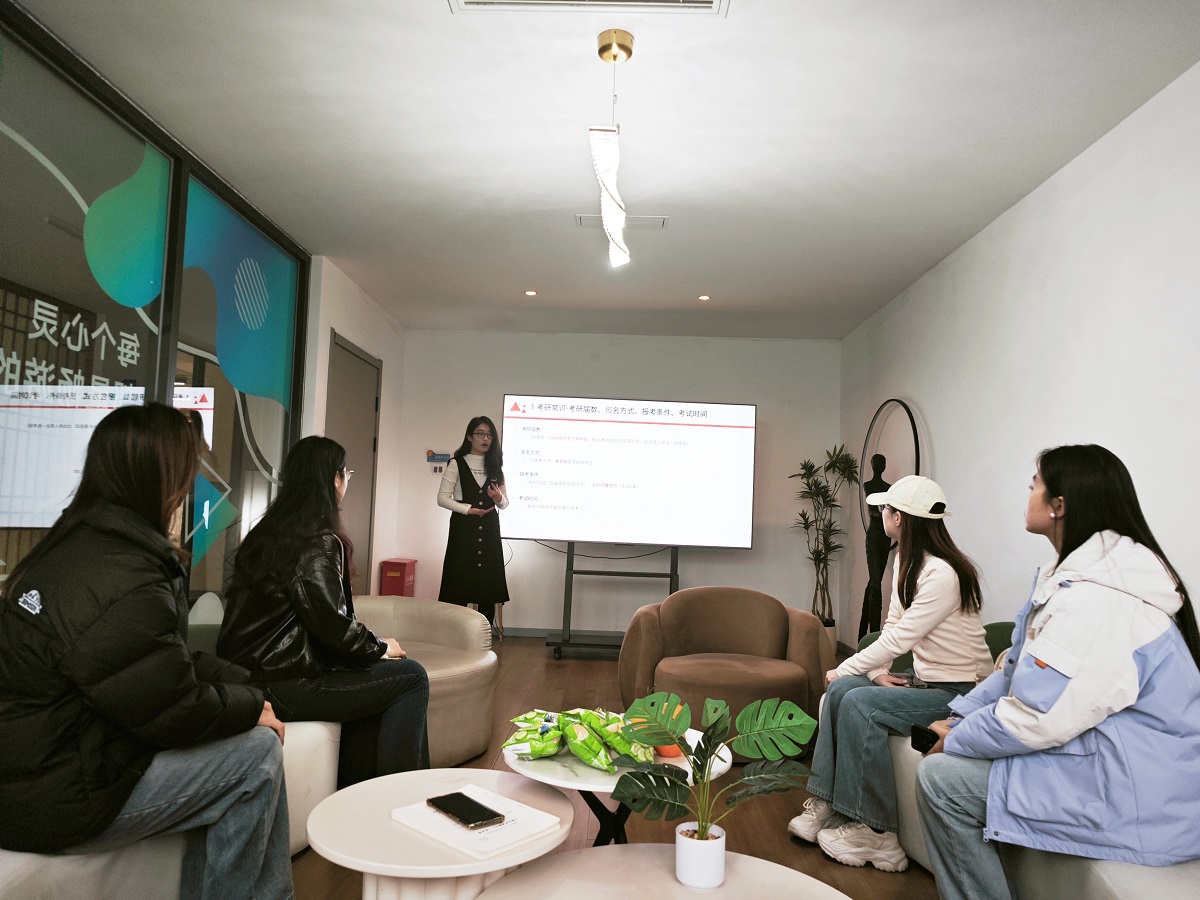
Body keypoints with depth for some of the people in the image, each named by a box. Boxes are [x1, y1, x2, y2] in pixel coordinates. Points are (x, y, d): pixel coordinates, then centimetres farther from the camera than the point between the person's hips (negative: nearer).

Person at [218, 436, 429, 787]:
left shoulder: (268, 530, 13)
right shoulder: (318, 542, -16)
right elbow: (333, 624, -20)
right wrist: (379, 648, -2)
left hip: (253, 672, 9)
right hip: (281, 685, -9)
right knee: (411, 676, -3)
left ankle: (356, 787, 19)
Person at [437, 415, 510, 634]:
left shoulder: (495, 466, 12)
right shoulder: (457, 463, 0)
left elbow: (505, 503, 13)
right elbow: (442, 498, -6)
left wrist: (499, 498, -10)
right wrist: (468, 509, -16)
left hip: (489, 529, 4)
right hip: (463, 527, -4)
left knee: (488, 581, 2)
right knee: (459, 579, -5)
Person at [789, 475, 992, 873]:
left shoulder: (943, 574, -25)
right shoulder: (906, 561, 5)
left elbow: (898, 639, -23)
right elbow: (892, 626, 8)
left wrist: (844, 670, -13)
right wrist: (877, 672, -6)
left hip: (957, 689, -9)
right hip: (923, 676, 9)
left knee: (859, 703, -24)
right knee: (841, 690, -10)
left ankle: (875, 833, -13)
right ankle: (826, 804, -6)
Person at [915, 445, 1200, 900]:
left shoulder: (1096, 598, -26)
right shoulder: (1075, 574, 8)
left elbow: (1037, 720, -26)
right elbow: (1019, 670, 13)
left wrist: (957, 739, -10)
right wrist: (958, 717, 5)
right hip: (1100, 751, 10)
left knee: (940, 777, -13)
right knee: (948, 757, 10)